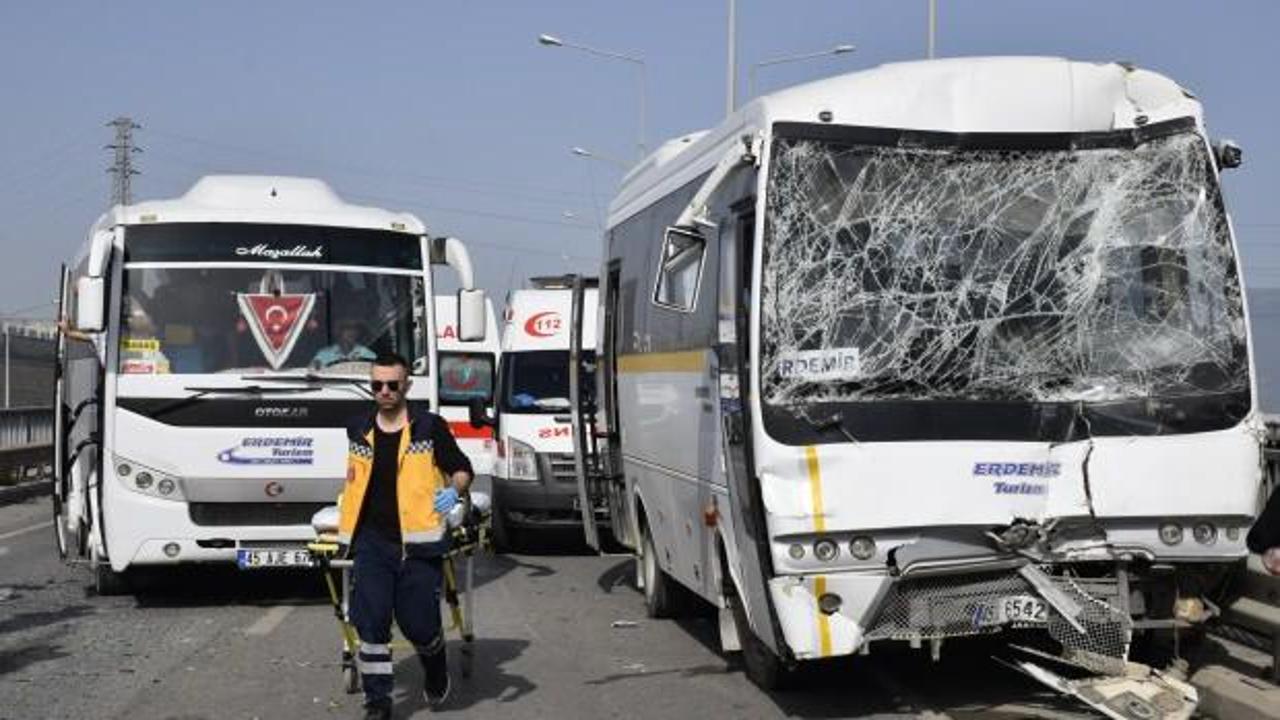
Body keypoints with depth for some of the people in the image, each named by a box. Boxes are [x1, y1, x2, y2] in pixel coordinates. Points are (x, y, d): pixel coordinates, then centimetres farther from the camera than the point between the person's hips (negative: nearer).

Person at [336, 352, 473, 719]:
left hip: (417, 544, -3)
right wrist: (349, 502, 22)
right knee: (371, 623, -4)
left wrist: (454, 490, -16)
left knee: (420, 623, 1)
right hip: (371, 542, 3)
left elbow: (462, 469, 3)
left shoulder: (430, 426, -2)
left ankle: (436, 674, 33)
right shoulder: (358, 429, 10)